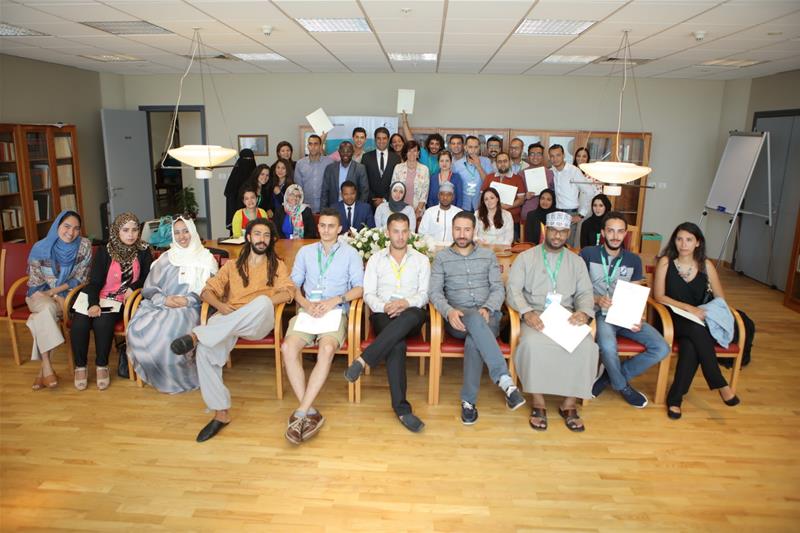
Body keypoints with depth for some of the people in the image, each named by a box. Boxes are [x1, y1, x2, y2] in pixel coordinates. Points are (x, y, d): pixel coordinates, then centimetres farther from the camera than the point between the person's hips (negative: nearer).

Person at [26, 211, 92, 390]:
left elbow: (80, 279, -6)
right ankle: (46, 366, -33)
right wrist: (56, 298, -18)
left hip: (68, 294, 0)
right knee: (47, 308, -34)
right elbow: (35, 283, -3)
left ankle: (44, 367, -22)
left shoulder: (84, 245, -6)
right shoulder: (40, 248, -6)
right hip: (41, 296, 0)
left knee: (43, 317, -30)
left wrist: (53, 291, -15)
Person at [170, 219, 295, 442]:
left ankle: (196, 335, -43)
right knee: (205, 349, -31)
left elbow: (288, 292, 2)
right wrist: (220, 305, -7)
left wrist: (259, 305, -14)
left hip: (259, 322, -2)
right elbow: (207, 291, 17)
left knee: (264, 302, -40)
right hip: (228, 319, 2)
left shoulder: (277, 265, 21)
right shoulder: (232, 265, 27)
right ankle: (221, 413, -22)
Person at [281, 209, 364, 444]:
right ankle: (310, 413, -25)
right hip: (307, 310, 2)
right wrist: (307, 304, -6)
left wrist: (335, 299, -13)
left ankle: (301, 413, -30)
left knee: (326, 349, -34)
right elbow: (294, 285, 14)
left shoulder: (350, 253, 13)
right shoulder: (305, 252, 21)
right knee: (288, 347, -28)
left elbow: (359, 288, 4)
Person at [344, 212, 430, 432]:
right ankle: (401, 408, -34)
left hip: (412, 315, 1)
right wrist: (384, 307, -15)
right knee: (397, 344, -36)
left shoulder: (421, 260, 17)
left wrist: (406, 302, -16)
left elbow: (424, 294, 6)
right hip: (383, 315, 0)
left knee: (414, 314, -41)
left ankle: (363, 360, -39)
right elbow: (368, 294, 7)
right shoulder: (375, 259, 17)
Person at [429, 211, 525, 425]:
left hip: (487, 315, 1)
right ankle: (505, 380, -46)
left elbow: (498, 289, 7)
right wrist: (449, 311, -20)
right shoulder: (442, 257, 11)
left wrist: (487, 308, -15)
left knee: (474, 340, -36)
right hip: (458, 317, -1)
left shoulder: (488, 255, 15)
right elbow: (435, 292, 0)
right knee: (475, 320, -40)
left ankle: (469, 400, -28)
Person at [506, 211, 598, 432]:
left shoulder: (576, 261, 17)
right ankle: (538, 402, -16)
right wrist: (527, 312, -22)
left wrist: (584, 312, -14)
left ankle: (569, 403, -9)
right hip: (535, 316, -2)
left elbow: (585, 293, 10)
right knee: (533, 343, -35)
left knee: (586, 345, -27)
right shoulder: (525, 257, 7)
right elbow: (513, 289, -3)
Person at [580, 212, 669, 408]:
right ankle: (622, 386, -2)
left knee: (661, 348, -15)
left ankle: (610, 377, 0)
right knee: (608, 346, -36)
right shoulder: (588, 254, -1)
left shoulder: (633, 260, 12)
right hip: (600, 314, -5)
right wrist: (596, 299, -22)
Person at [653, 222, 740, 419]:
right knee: (697, 330, -35)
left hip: (699, 323, 2)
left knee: (690, 345, -32)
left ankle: (675, 397, -22)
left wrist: (704, 312, -12)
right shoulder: (666, 262, -2)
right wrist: (688, 308, -18)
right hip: (672, 320, -2)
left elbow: (720, 299, 7)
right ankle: (720, 384, -21)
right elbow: (659, 296, -8)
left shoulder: (706, 265, 5)